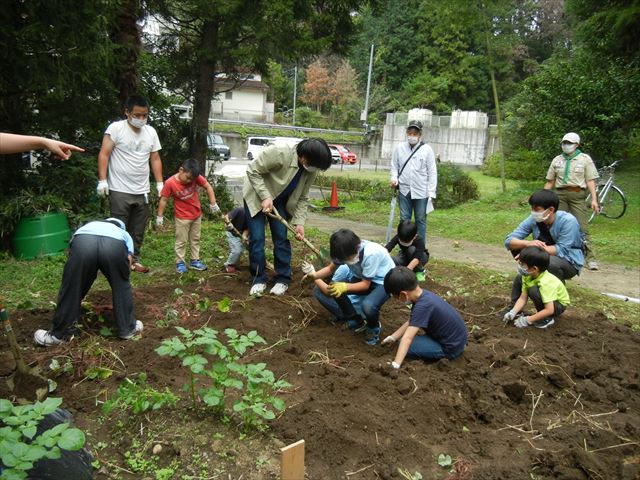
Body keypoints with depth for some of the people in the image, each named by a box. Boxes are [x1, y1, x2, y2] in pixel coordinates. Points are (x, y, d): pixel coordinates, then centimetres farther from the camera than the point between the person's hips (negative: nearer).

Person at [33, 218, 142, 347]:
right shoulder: (124, 234, 42)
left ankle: (58, 334, 29)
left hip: (83, 243, 1)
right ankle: (128, 328, 30)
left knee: (71, 289, 16)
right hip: (115, 245, -1)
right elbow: (128, 260, 31)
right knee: (122, 287, 22)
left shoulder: (89, 225, 47)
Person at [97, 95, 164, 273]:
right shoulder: (116, 128, -7)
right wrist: (102, 180, -15)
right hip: (120, 191, -5)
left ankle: (134, 260, 23)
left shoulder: (151, 132, 9)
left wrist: (160, 183, 7)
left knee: (138, 231, 11)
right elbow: (104, 155, -8)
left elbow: (155, 159, 13)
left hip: (142, 191, 5)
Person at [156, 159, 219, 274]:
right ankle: (180, 263, 16)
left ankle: (195, 261, 26)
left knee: (195, 239, 14)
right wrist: (159, 216, -10)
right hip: (182, 217, -4)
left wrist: (213, 204, -9)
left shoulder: (196, 177, -15)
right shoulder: (170, 183, -22)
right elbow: (163, 200, -14)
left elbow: (208, 187, -5)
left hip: (197, 215, 4)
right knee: (181, 241, 5)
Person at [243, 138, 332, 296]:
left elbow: (302, 198, -6)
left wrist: (299, 222, -16)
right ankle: (259, 279, 6)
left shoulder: (311, 170, -17)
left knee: (281, 238, -1)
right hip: (256, 196, -4)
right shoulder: (279, 152, -35)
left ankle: (282, 279, 10)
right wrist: (265, 196, -30)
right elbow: (252, 171, -26)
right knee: (257, 238, -7)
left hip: (280, 201, 4)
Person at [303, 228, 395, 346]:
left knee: (368, 305, -40)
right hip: (361, 278, 6)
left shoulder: (370, 254, -35)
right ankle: (356, 322, 1)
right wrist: (314, 275, -21)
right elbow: (331, 268, -2)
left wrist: (345, 287, -42)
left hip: (382, 281, -6)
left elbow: (366, 284, -26)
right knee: (320, 290, -12)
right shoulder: (344, 251, -18)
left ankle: (374, 328, -1)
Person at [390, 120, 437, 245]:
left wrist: (431, 193, -6)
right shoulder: (400, 148, 3)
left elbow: (432, 172, -2)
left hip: (421, 192, -2)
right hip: (404, 190, 2)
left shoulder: (427, 149, -3)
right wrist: (394, 178, -7)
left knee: (421, 220, 6)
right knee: (404, 219, 9)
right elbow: (394, 166, 13)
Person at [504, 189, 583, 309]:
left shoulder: (568, 221, -23)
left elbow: (562, 250, -29)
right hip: (544, 260, 4)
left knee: (550, 261, -34)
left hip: (569, 262, -4)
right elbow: (509, 241, -17)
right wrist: (528, 243, -37)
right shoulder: (533, 219, -13)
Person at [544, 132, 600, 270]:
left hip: (578, 195, -3)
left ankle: (591, 259, -6)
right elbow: (550, 182, 16)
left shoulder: (585, 159, 6)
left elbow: (590, 181, 0)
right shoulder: (557, 160, 15)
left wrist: (594, 199, -9)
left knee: (582, 228, -8)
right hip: (560, 194, 3)